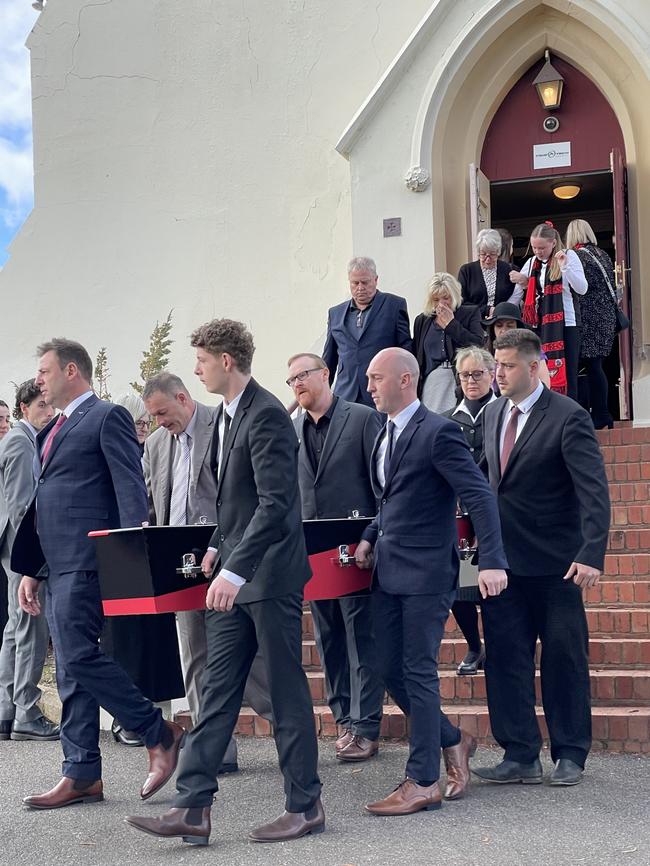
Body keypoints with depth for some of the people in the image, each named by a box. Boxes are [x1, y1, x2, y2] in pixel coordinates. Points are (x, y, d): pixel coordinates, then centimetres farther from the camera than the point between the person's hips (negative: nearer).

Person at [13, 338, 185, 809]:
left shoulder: (108, 417, -4)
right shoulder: (54, 430, 22)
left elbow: (132, 490, -12)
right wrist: (32, 570, 20)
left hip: (87, 560, -9)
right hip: (58, 566, 9)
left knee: (79, 655, -15)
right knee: (71, 670, 8)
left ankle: (160, 733, -1)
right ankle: (82, 775, 13)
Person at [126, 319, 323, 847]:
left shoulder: (266, 416, -17)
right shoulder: (227, 416, 14)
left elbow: (276, 503, -25)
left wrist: (235, 571, -29)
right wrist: (218, 546, 15)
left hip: (270, 573, -9)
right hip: (236, 576, 9)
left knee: (287, 691, 2)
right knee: (218, 690, 6)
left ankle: (305, 806, 14)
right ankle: (193, 809, 8)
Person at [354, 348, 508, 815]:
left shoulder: (438, 432, -13)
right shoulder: (386, 435, 14)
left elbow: (480, 496, -18)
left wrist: (491, 561, -26)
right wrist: (370, 537, 10)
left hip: (425, 572, -8)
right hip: (389, 571, 8)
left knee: (419, 672, -4)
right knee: (390, 669, 10)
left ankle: (423, 782, 5)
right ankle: (452, 741, 29)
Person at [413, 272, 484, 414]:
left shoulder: (471, 313, 5)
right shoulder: (422, 320, 15)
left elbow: (479, 345, -10)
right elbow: (415, 358, 16)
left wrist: (451, 324, -6)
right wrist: (414, 394, 8)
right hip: (430, 384, 3)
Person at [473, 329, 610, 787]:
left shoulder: (568, 417, -12)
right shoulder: (494, 414, 9)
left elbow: (594, 491, -18)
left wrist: (592, 554, -27)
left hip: (554, 561, -6)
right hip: (504, 559, 6)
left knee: (564, 659, 6)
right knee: (505, 659, 5)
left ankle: (570, 755, 19)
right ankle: (521, 756, 14)